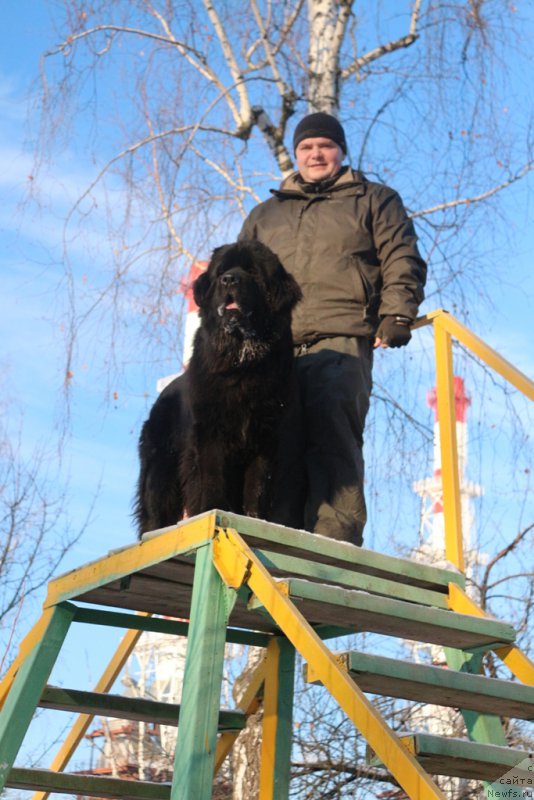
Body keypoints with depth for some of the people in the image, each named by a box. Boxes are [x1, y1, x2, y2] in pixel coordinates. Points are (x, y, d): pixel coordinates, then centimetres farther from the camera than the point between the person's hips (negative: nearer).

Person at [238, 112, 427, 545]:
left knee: (331, 431, -21)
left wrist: (396, 315, -6)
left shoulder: (374, 199, 21)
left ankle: (336, 541, -25)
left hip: (342, 339, -4)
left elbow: (402, 262, 9)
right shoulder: (265, 214, 32)